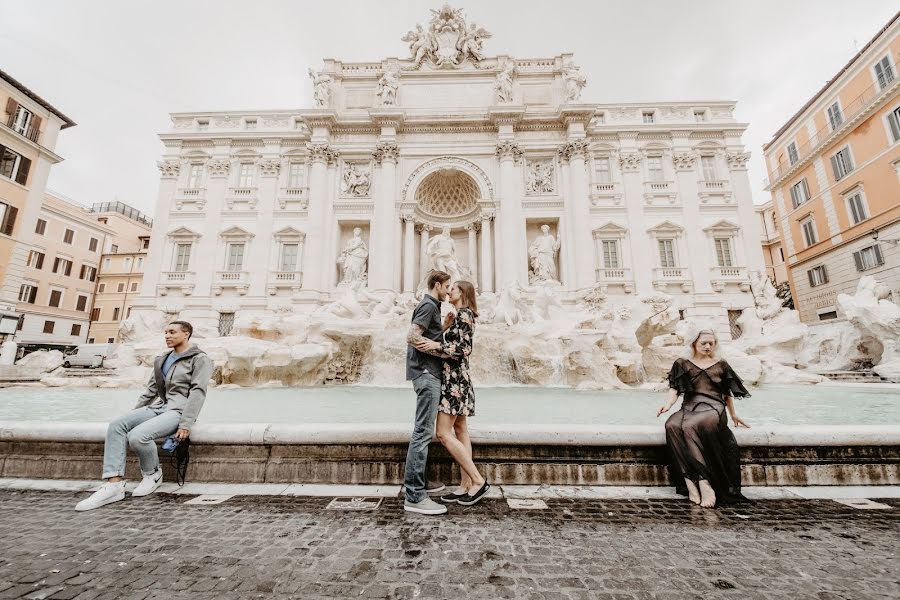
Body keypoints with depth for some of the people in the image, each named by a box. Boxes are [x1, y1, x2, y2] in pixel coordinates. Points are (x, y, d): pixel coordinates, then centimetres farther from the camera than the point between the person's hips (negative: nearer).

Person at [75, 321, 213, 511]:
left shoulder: (199, 359, -7)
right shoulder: (161, 360, 19)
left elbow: (197, 392, -15)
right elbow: (151, 390, 24)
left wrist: (185, 424, -20)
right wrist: (134, 413, 17)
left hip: (178, 410, -8)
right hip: (158, 407, 8)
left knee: (137, 436, -27)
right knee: (116, 425, -14)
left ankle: (153, 474, 1)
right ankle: (114, 484, -14)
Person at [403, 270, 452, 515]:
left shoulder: (431, 306, 21)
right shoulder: (428, 305, -9)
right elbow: (412, 337, -21)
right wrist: (445, 352, -17)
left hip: (429, 373, 11)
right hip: (426, 373, -11)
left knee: (423, 430, 15)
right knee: (423, 431, -10)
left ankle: (418, 483, 26)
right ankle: (414, 496, -5)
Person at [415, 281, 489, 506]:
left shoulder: (464, 314, -12)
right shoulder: (461, 316, 17)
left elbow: (465, 349, -20)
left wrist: (436, 345, -26)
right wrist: (445, 328, 6)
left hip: (455, 379, -10)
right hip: (455, 378, 10)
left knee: (444, 433, -8)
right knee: (460, 431, 10)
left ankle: (478, 481, -1)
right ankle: (465, 486, 16)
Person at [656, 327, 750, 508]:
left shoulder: (721, 365, 16)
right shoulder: (682, 363, 13)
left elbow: (727, 394, 25)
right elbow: (674, 389, 5)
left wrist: (733, 416, 28)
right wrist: (668, 404, -13)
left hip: (713, 408, -1)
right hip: (689, 407, 1)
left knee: (689, 426, -36)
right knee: (672, 425, -34)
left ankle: (692, 481, -34)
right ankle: (702, 482, -34)